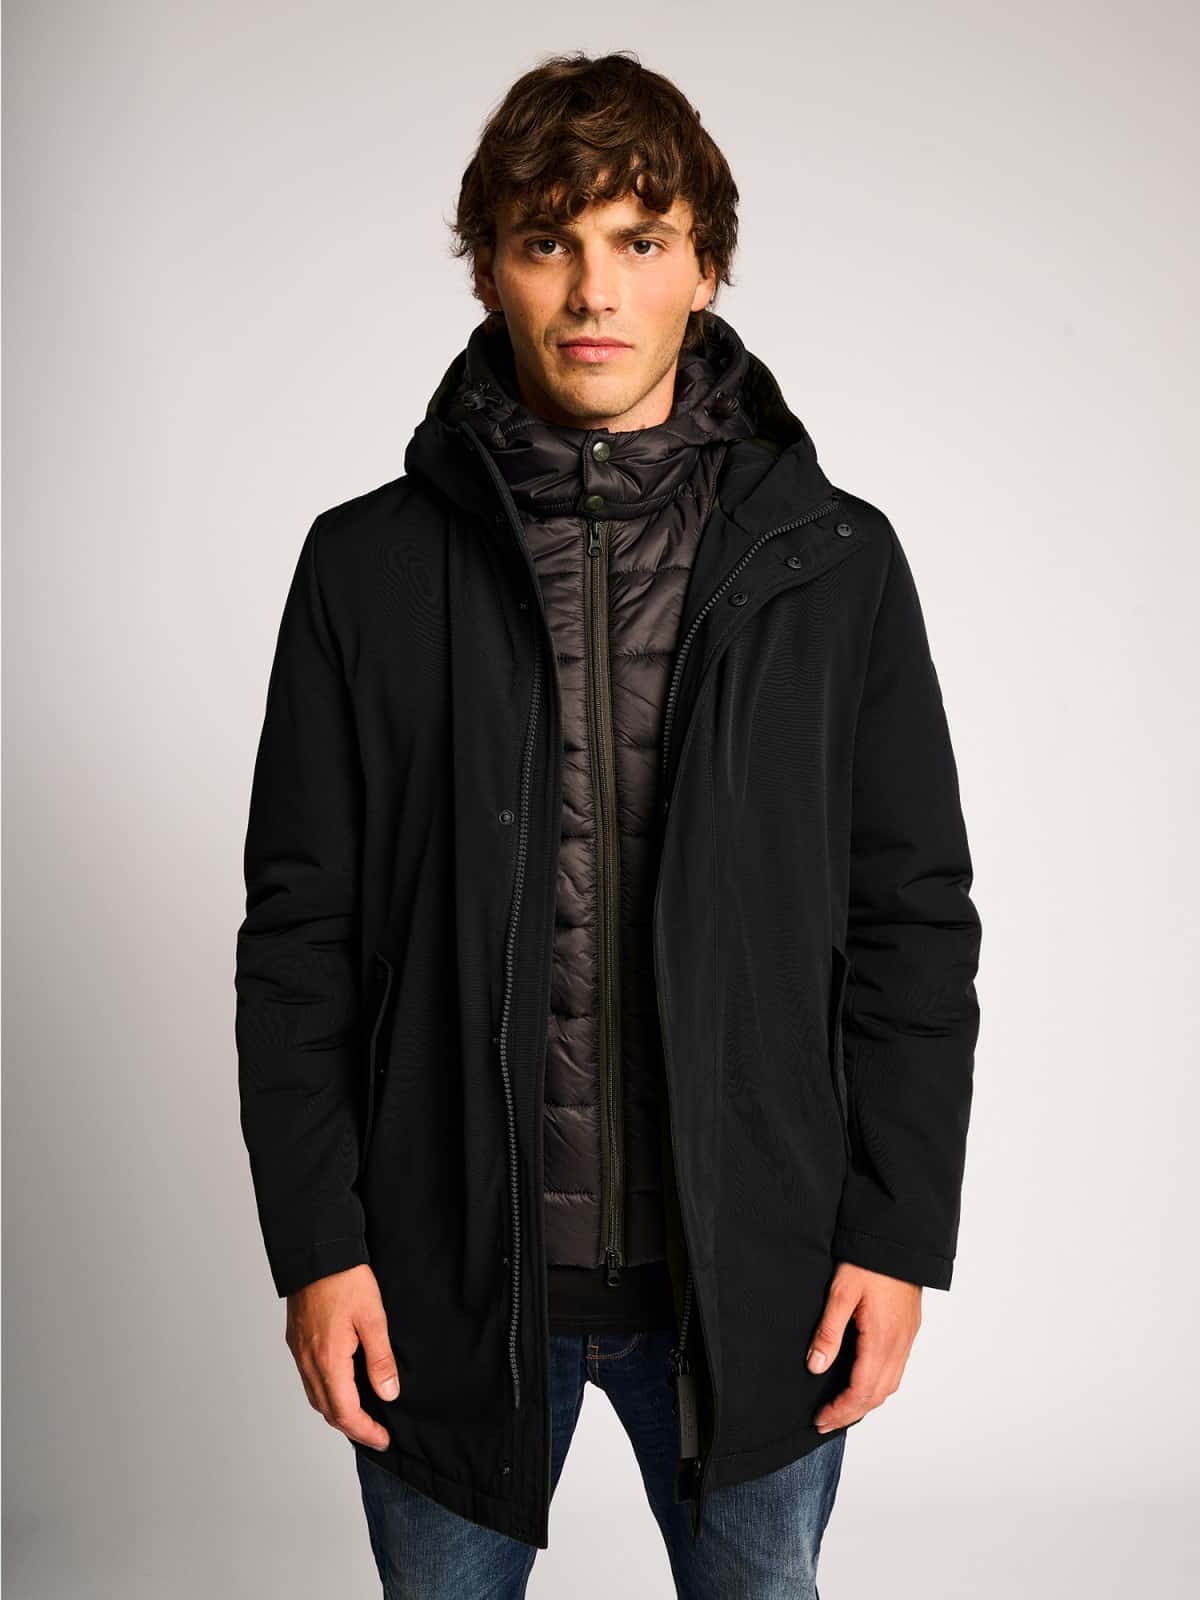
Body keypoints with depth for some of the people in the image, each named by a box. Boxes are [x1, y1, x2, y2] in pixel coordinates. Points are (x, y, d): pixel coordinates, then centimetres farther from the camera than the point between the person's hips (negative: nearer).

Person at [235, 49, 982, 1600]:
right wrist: (314, 1241, -5)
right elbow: (298, 931, -1)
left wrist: (900, 1233, -3)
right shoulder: (371, 566, -2)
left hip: (752, 1277, 1)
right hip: (448, 1276, 0)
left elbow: (915, 918, 1)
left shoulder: (835, 563, -1)